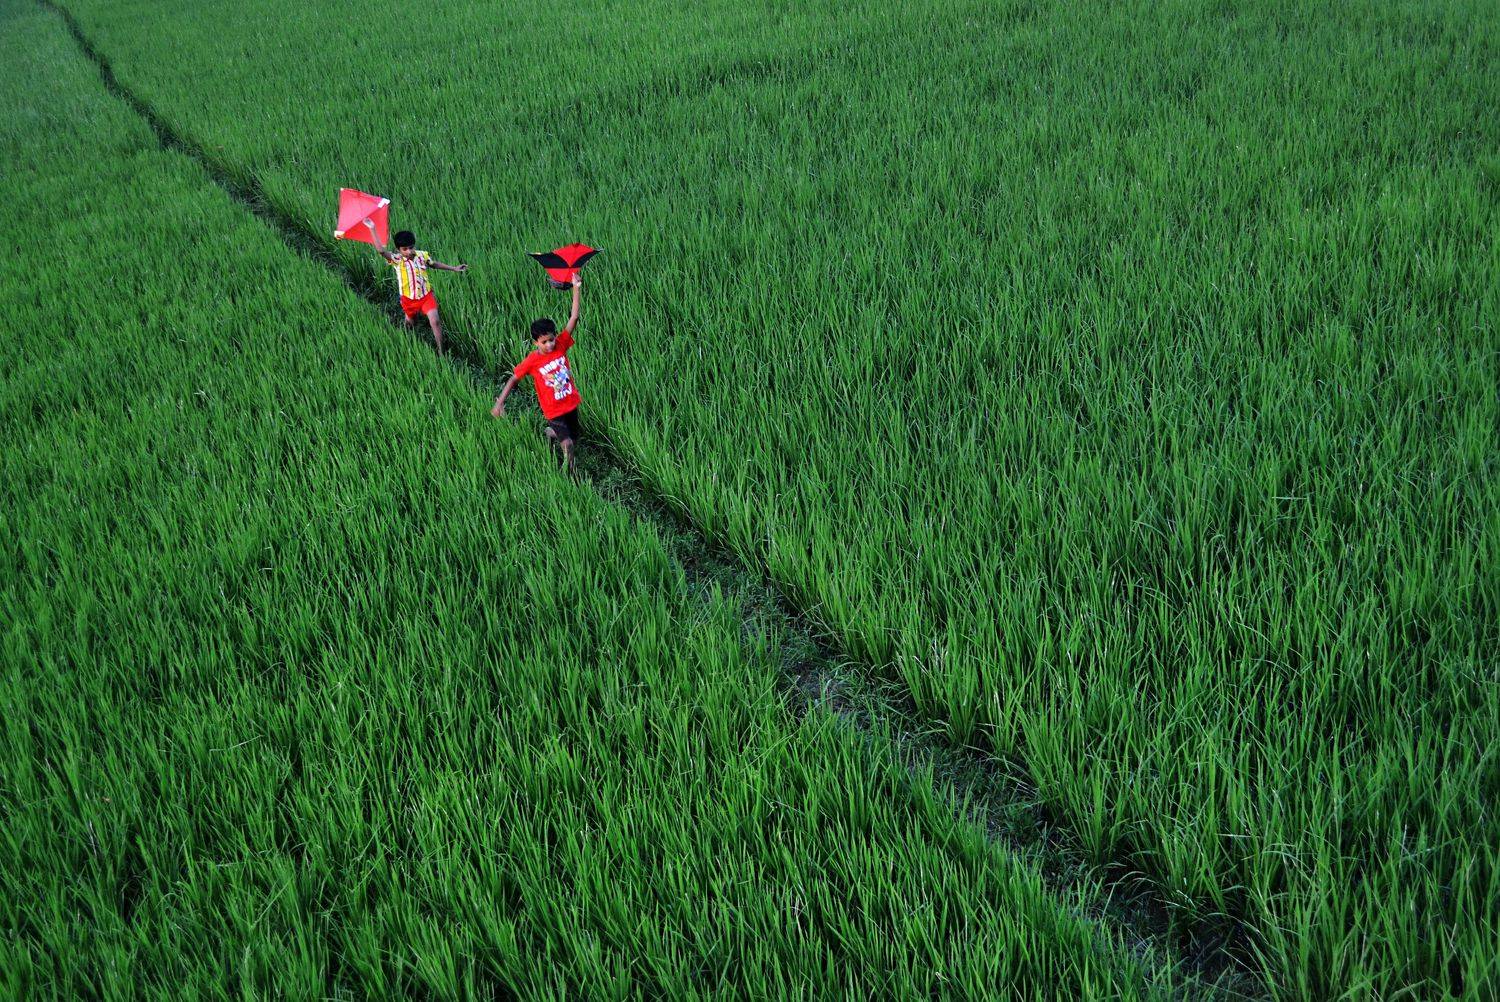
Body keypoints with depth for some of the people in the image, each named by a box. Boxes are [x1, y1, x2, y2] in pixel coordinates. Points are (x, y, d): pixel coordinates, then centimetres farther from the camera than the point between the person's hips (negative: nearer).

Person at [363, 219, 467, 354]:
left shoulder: (423, 255, -10)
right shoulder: (396, 260, -19)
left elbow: (434, 264, 12)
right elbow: (381, 250, -35)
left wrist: (454, 268, 13)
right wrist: (372, 229, -43)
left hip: (426, 295, 0)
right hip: (409, 299, 0)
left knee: (435, 321, -13)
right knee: (411, 322, 22)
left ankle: (440, 352, 0)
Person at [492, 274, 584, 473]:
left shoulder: (561, 345, -9)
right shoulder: (532, 361, -16)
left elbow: (574, 318, -14)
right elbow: (513, 379, -7)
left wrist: (576, 288, -22)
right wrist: (499, 403, -13)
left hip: (571, 403, 4)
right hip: (553, 410, -4)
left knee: (574, 440, 18)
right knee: (568, 445, -15)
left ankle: (551, 432, 48)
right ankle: (569, 466, 16)